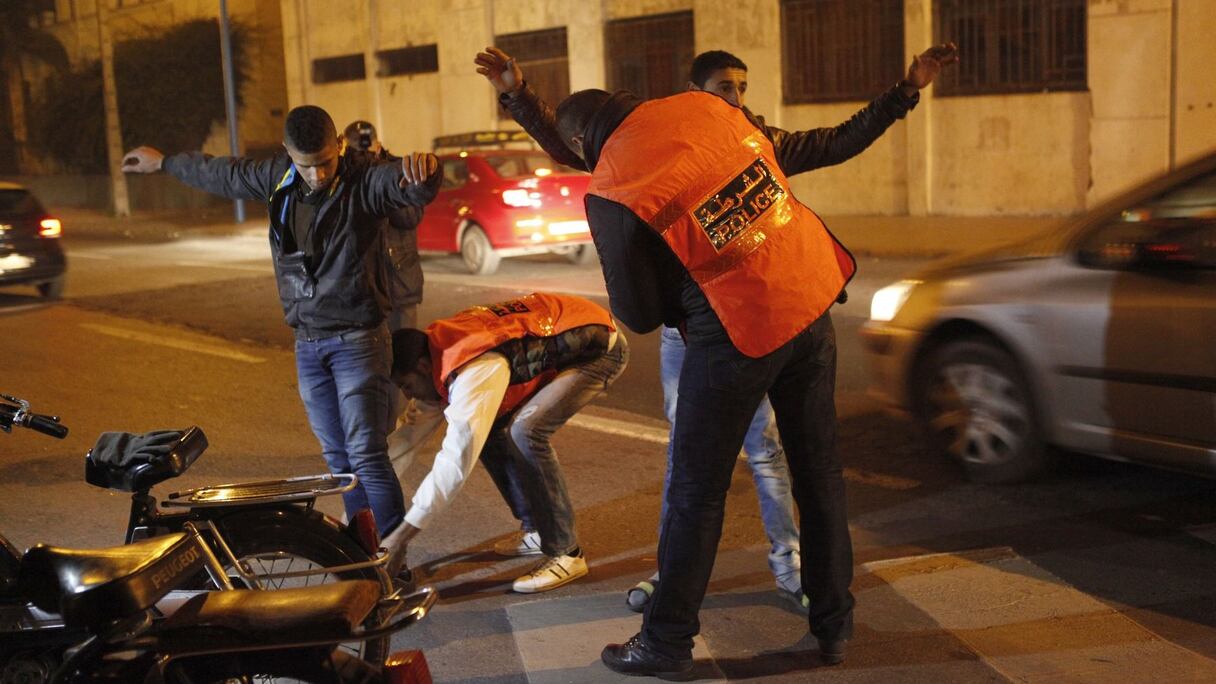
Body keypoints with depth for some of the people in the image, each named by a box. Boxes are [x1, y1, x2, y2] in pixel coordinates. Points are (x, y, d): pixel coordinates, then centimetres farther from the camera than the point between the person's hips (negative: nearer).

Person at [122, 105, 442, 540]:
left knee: (366, 454, -13)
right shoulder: (278, 177, 6)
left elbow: (412, 187, -34)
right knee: (338, 457, 9)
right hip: (307, 344, 7)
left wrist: (423, 170, -58)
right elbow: (226, 175, 24)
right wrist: (163, 163, 38)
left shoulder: (365, 180, -14)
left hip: (357, 340, -7)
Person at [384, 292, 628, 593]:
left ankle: (565, 553, -14)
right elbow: (414, 429, 7)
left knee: (525, 432, -26)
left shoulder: (475, 371, -31)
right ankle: (537, 531, 13)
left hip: (599, 347, -10)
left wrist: (403, 535, -29)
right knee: (489, 429, 1)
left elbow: (457, 459, -34)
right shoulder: (439, 351, -2)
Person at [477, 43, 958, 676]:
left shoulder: (611, 194, -12)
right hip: (812, 303, 6)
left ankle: (666, 643, 20)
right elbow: (802, 152, 16)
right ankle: (834, 625, 29)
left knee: (696, 492, 8)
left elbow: (638, 315, -4)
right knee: (819, 473, 16)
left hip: (736, 332, -6)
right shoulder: (704, 108, 2)